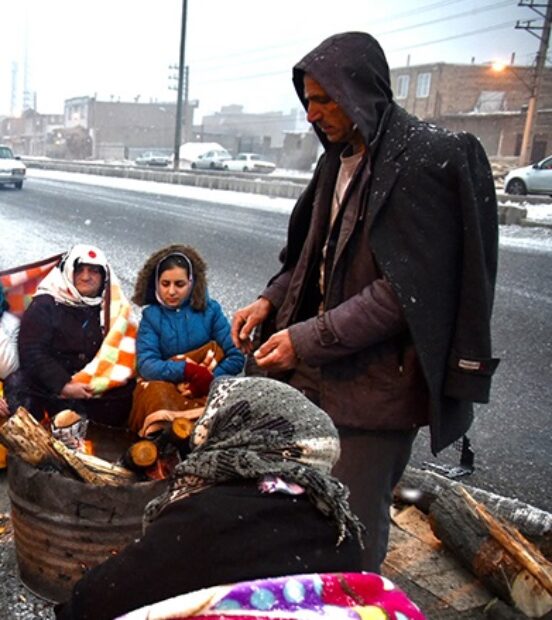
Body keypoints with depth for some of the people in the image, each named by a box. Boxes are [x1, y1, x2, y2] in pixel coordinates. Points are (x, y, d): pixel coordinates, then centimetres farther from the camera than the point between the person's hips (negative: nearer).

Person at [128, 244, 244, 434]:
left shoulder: (210, 310, 4)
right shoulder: (151, 316, 3)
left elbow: (236, 357, -3)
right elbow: (146, 365, -12)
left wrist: (208, 379, -20)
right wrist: (188, 370, -27)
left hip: (206, 391, 1)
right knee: (157, 393, -34)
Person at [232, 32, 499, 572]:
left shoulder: (427, 161, -15)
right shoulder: (340, 159, 11)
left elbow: (407, 290, -20)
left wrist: (307, 340, -19)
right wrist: (271, 299, 2)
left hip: (376, 382, -7)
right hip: (320, 370, 8)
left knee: (354, 524, 3)